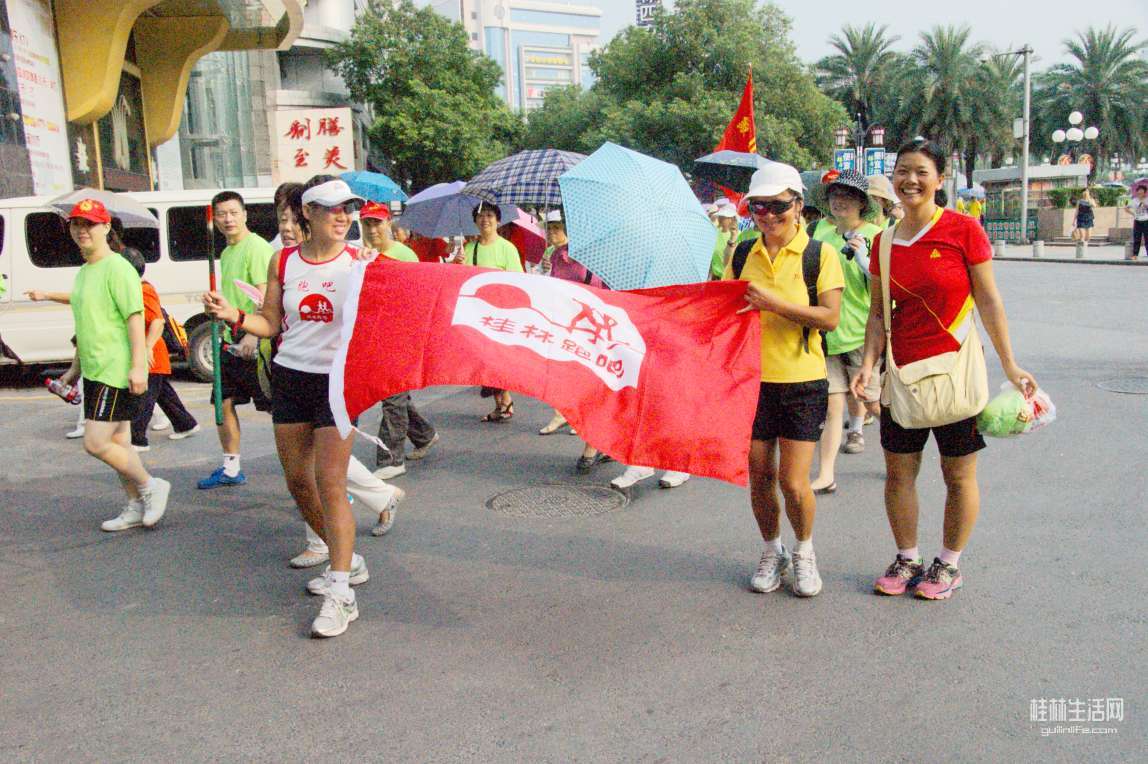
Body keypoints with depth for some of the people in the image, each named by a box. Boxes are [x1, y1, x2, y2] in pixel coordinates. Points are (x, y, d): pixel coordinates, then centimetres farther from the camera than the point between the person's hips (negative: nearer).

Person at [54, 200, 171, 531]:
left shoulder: (117, 268, -11)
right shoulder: (83, 272, 17)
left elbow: (135, 317, -19)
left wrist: (137, 366, -25)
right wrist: (75, 367, 26)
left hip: (117, 371, -9)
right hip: (95, 372, 9)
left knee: (96, 443, -12)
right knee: (117, 443, 12)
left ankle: (150, 486, 5)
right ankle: (136, 507, 21)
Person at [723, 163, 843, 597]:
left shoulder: (819, 254, -3)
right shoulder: (742, 255, 8)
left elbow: (829, 317, -13)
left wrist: (773, 302, -21)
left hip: (802, 381, -3)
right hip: (752, 378, 3)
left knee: (793, 482, -5)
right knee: (759, 477, 8)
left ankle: (804, 552, 23)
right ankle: (772, 551, 31)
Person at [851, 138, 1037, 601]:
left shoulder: (963, 229, -7)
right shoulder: (884, 242, 5)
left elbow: (988, 301, -4)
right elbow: (878, 313, 8)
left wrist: (1009, 365, -5)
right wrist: (868, 364, -4)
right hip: (903, 371, 4)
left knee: (959, 474, 6)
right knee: (899, 471, 9)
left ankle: (948, 565, 24)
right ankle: (907, 559, 26)